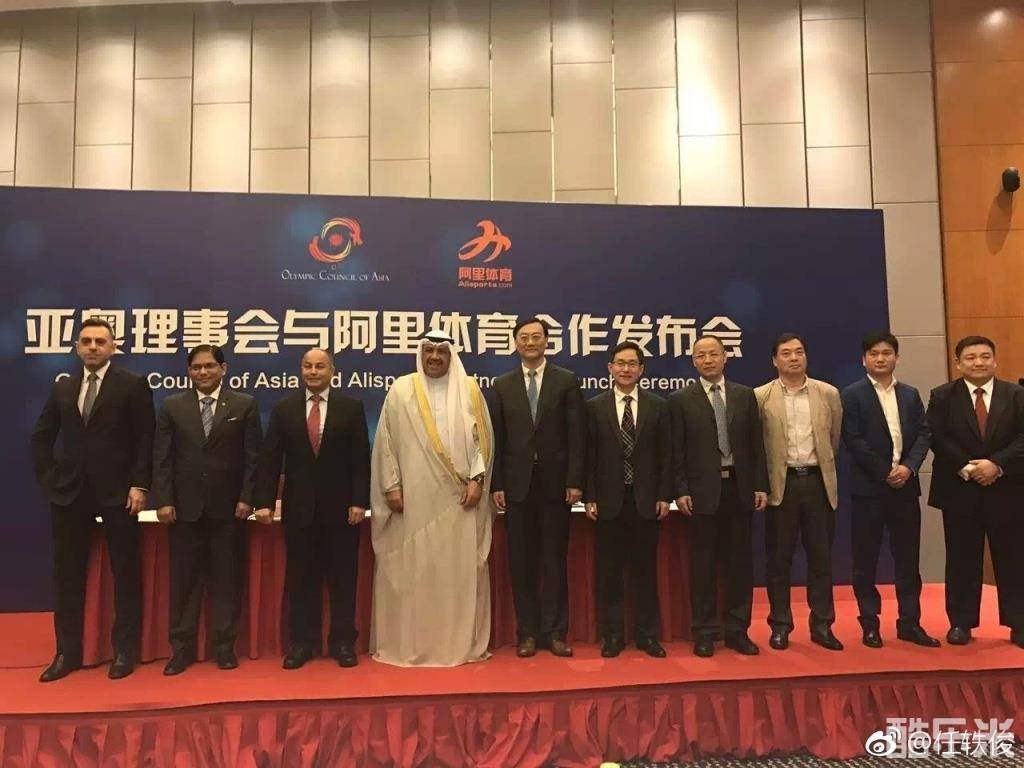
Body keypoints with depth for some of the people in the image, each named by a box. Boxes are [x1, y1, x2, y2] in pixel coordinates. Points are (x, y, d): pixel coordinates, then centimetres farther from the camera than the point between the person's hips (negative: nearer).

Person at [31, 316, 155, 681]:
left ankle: (125, 651, 14)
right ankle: (67, 652, 22)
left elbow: (145, 440, -6)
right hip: (69, 492, 5)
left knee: (125, 574, 3)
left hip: (118, 493, -4)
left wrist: (140, 485, -12)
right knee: (67, 575, 10)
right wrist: (48, 476, 6)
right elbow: (41, 436, 17)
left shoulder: (133, 385, -3)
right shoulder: (63, 387, 11)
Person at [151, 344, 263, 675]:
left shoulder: (244, 405, 2)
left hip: (228, 507, -1)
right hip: (185, 507, 1)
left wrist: (246, 498, -6)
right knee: (184, 579, 7)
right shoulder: (172, 406, 6)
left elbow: (253, 457, 0)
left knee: (226, 578, 6)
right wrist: (163, 500, -5)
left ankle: (224, 646, 17)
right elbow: (162, 458, 3)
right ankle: (181, 648, 18)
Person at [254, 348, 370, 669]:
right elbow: (270, 459, 2)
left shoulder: (351, 407, 1)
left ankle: (342, 642, 18)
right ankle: (301, 642, 20)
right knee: (301, 577, 8)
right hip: (298, 506, 1)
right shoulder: (284, 408, 5)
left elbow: (360, 459, -2)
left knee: (342, 577, 7)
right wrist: (264, 502, -5)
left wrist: (359, 501, -8)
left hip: (340, 506, -1)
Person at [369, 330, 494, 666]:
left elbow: (483, 437, 5)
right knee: (410, 568, 4)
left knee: (461, 568, 6)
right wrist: (391, 486, -4)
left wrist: (477, 479, -5)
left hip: (459, 497, 1)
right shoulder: (400, 390, 3)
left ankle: (463, 642, 17)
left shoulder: (469, 389, 6)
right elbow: (386, 440, 2)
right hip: (413, 497, -1)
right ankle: (406, 643, 16)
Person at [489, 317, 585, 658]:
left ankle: (554, 632, 16)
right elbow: (497, 439, 5)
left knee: (554, 560, 6)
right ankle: (528, 632, 17)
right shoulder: (502, 385, 8)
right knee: (521, 562, 7)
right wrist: (496, 485, -1)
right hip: (517, 485, 2)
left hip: (555, 483, -1)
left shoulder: (567, 381, 2)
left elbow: (576, 435, -2)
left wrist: (574, 481, -8)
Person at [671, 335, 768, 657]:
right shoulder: (681, 400, 1)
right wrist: (681, 490, -7)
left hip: (740, 487, 3)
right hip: (703, 490, -2)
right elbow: (677, 451, -1)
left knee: (740, 559, 8)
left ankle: (737, 629, 19)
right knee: (704, 562, 4)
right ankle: (705, 632, 14)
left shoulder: (745, 395, 8)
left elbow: (756, 444, 7)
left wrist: (761, 485, 1)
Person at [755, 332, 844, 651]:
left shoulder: (828, 394, 5)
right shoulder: (760, 397, -2)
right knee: (779, 558, 5)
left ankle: (822, 625, 19)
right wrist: (762, 482, 2)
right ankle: (780, 626, 16)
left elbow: (834, 438, 15)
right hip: (781, 484, -2)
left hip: (818, 482, 2)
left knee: (821, 557, 8)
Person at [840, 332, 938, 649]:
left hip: (906, 486, 4)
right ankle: (870, 624, 12)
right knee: (866, 560, 2)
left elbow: (923, 435, 6)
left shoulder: (911, 394, 12)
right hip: (869, 487, -4)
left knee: (908, 558, 8)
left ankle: (909, 623, 18)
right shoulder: (852, 395, -2)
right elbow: (853, 440, -9)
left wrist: (908, 467, -11)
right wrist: (885, 473, -12)